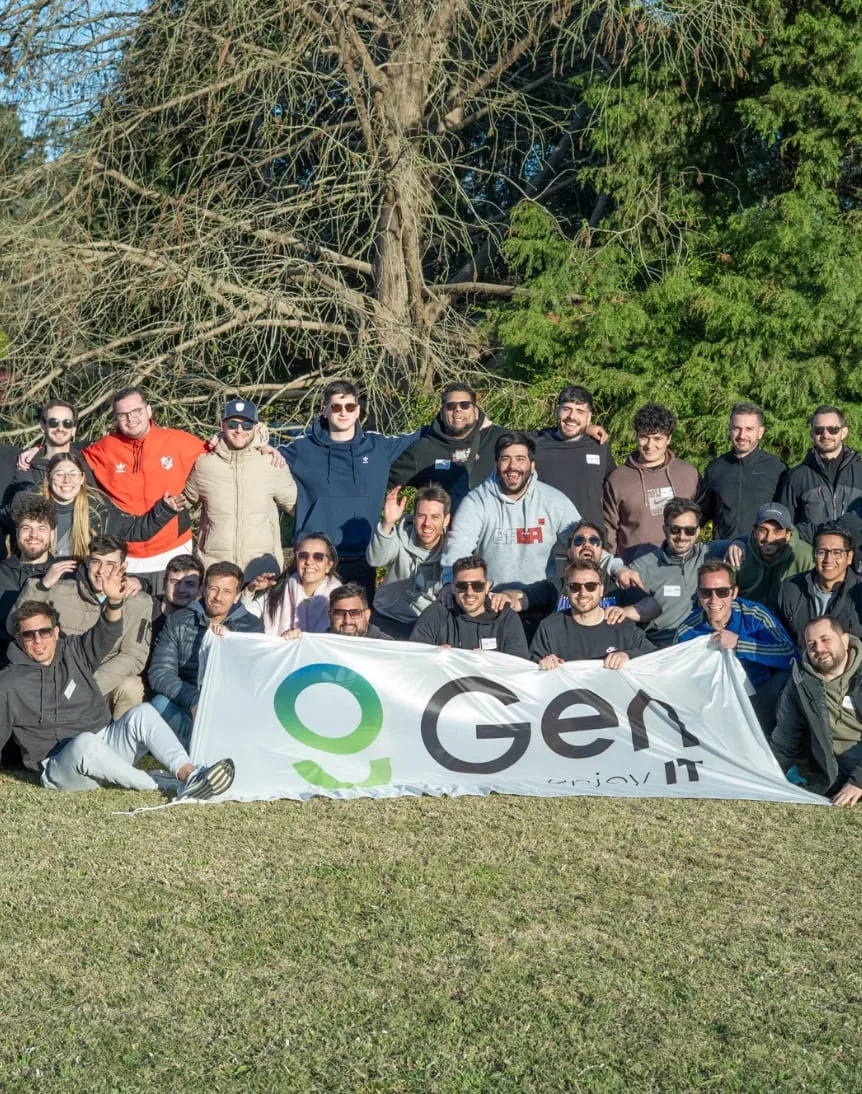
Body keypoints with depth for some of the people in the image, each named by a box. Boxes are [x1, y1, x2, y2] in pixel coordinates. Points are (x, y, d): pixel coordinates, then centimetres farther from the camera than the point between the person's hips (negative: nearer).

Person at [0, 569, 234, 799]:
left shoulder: (73, 653, 9)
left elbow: (105, 634, -11)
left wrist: (114, 602, -31)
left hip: (106, 743, 4)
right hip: (59, 769, -4)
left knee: (142, 713, -23)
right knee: (85, 742, -37)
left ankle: (189, 777, -41)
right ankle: (160, 787, -30)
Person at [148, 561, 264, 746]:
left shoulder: (251, 626, 5)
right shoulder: (178, 623, 5)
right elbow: (160, 673, -7)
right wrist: (194, 700, -24)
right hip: (185, 706, 1)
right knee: (161, 703, -30)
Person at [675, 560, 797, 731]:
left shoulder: (754, 615, -12)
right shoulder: (687, 633, -7)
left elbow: (790, 655, -25)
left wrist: (738, 643, -31)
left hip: (761, 698, 0)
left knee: (786, 676, -27)